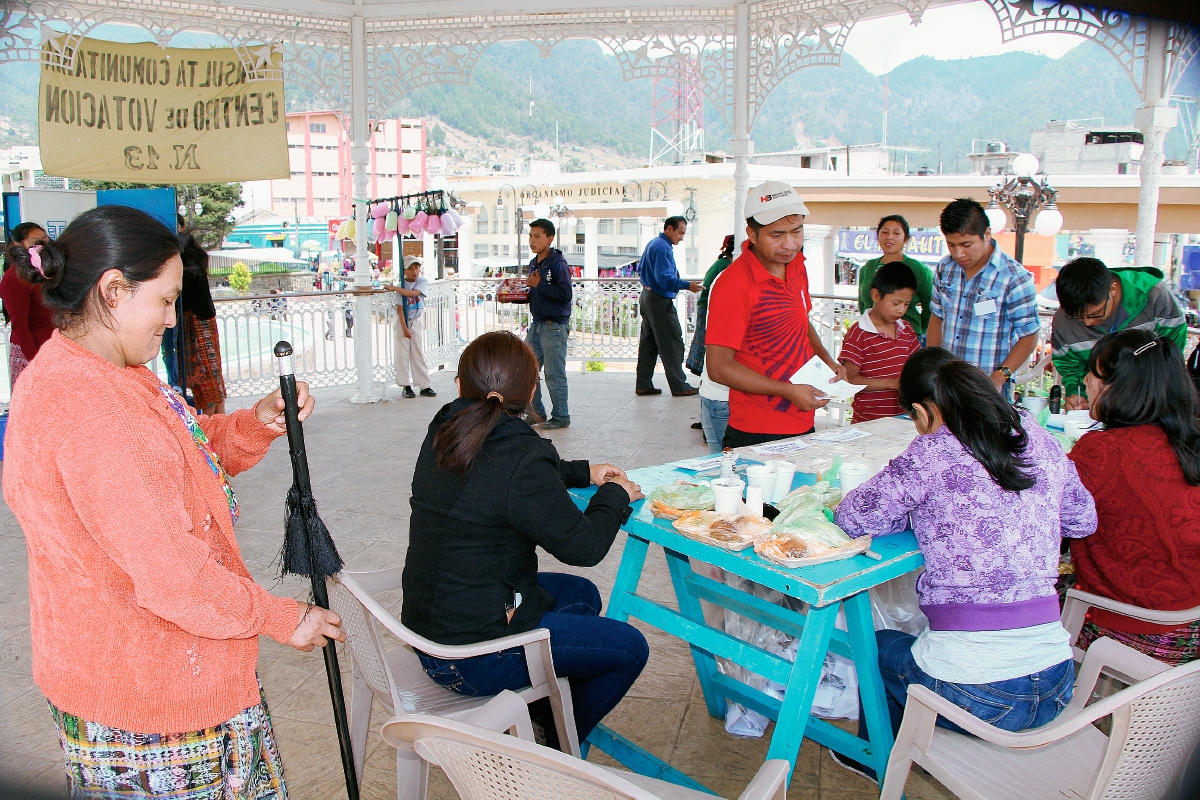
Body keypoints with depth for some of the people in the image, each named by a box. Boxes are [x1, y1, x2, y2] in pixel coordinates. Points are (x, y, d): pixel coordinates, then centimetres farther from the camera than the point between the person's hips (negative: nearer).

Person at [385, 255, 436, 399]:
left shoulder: (422, 281, -2)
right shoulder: (401, 285, -8)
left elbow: (414, 293, -22)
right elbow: (400, 308, -11)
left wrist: (394, 288, -22)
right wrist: (404, 328, -16)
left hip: (417, 322, 2)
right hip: (402, 322, -2)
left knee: (419, 354, 4)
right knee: (403, 354, -1)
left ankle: (424, 386, 6)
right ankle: (406, 386, 5)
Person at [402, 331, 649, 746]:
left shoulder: (443, 435, -1)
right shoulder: (518, 455, -27)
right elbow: (583, 545, -19)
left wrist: (584, 472, 17)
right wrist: (614, 494, -1)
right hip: (472, 658, -9)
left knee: (583, 595, 25)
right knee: (629, 648, 5)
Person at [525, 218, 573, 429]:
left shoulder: (558, 263, -12)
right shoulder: (533, 263, 14)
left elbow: (565, 294, -20)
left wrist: (539, 284, -17)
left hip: (554, 326, -8)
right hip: (537, 324, 8)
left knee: (554, 374, -2)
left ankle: (561, 416, 9)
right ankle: (536, 412, 21)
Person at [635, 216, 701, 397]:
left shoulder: (652, 243, 16)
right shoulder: (663, 247, -17)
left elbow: (640, 269, 26)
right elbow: (665, 279, -26)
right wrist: (687, 285, -32)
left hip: (647, 297, 10)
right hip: (660, 301, -10)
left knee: (648, 342, 11)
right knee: (672, 343, -5)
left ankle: (643, 384, 12)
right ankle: (679, 386, -2)